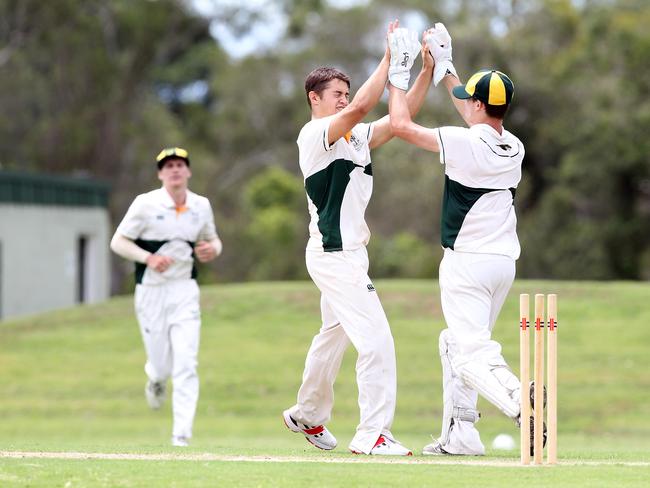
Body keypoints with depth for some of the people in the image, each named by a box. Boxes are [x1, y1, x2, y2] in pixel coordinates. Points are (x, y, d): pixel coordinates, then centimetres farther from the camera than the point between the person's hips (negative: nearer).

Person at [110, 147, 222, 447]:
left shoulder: (201, 206, 5)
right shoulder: (146, 204, -7)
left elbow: (212, 240, 20)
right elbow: (118, 242, -6)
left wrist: (212, 249, -5)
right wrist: (149, 257, -22)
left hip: (185, 290, 2)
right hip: (151, 290, -2)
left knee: (185, 365, -11)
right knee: (161, 365, 3)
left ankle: (182, 434, -10)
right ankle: (155, 378, 41)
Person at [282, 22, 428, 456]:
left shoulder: (356, 137, 14)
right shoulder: (314, 136, -12)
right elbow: (361, 107, -28)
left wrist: (426, 72, -4)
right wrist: (390, 60, -24)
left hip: (350, 254, 10)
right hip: (334, 255, -10)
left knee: (334, 336, 23)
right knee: (376, 340, -15)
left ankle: (307, 416, 40)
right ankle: (372, 435, -15)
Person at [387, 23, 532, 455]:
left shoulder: (465, 143, -15)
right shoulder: (514, 146, 6)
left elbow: (402, 125, -9)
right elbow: (479, 117, 26)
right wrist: (444, 66, 32)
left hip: (468, 264, -8)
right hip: (505, 262, 8)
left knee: (472, 355, -16)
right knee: (456, 343, 23)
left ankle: (525, 405, -41)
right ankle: (459, 433, 21)